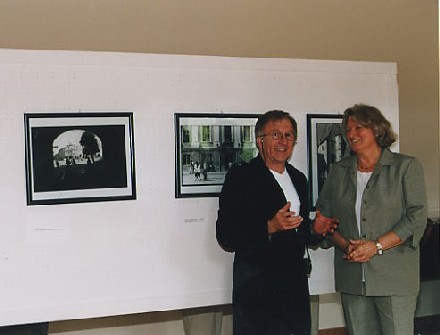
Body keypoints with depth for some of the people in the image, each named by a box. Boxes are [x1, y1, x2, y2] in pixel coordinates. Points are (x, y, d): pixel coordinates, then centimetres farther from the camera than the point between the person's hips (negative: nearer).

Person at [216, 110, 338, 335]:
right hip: (256, 287, -6)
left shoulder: (298, 179, 15)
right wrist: (270, 227, -24)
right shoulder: (241, 176, -7)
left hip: (296, 283, 6)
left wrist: (314, 230, 2)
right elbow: (225, 238, -13)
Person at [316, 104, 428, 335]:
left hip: (394, 275, -3)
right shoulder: (338, 171, 13)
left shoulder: (406, 166, 2)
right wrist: (344, 244, -7)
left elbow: (416, 217, -6)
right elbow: (323, 214, 11)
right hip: (351, 278, 3)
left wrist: (376, 246, -15)